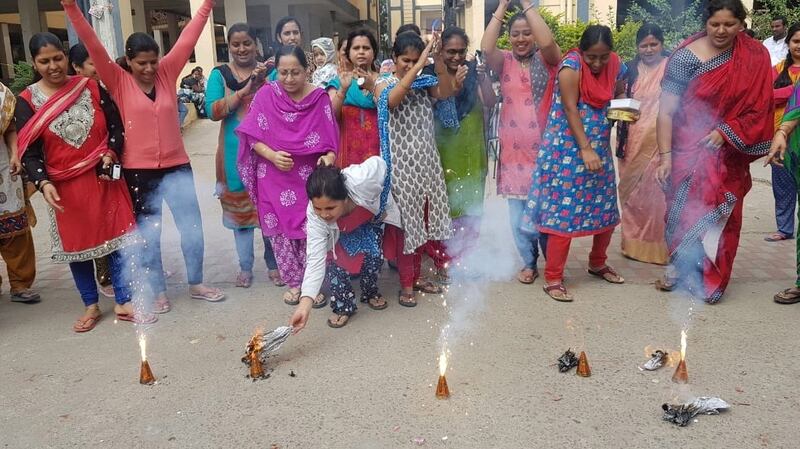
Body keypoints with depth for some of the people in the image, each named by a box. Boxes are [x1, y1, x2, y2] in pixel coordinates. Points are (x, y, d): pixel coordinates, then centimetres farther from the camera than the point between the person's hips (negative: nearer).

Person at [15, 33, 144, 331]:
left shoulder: (91, 88, 1)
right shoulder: (27, 101, -1)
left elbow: (116, 126, 6)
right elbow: (29, 151, -4)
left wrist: (110, 154, -11)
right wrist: (43, 183, -19)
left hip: (105, 180, 1)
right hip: (65, 187, 0)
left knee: (118, 238, 3)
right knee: (76, 244, 9)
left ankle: (123, 303, 16)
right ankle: (91, 306, 25)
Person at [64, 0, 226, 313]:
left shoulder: (167, 72, 3)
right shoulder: (118, 82, -3)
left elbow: (188, 38, 0)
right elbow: (93, 47, -13)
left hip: (177, 165, 2)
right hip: (139, 170, -2)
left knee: (191, 224, 8)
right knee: (148, 232, 8)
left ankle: (196, 284, 25)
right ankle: (159, 292, 21)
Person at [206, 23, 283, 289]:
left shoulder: (269, 71, 3)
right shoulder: (219, 74, 2)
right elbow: (212, 111, -12)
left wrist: (264, 81, -21)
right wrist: (245, 90, -19)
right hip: (236, 153, 0)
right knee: (240, 207, 9)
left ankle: (273, 264, 22)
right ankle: (245, 267, 22)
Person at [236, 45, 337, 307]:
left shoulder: (319, 98, -5)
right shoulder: (266, 95, -5)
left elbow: (331, 138, -3)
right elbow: (252, 136, -5)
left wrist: (329, 157, -22)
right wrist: (272, 155, -20)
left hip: (310, 177, 0)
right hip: (275, 178, 1)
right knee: (281, 229, 8)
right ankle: (294, 282, 24)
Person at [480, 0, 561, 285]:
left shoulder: (547, 60, 1)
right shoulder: (504, 62, 5)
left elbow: (547, 41, -22)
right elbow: (486, 48, -16)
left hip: (544, 147, -2)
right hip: (514, 149, 2)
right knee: (518, 211, 8)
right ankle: (529, 263, 24)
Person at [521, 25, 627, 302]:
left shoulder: (616, 66, 3)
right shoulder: (571, 65, -15)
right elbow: (571, 110, -19)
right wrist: (585, 150, -24)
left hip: (600, 149, 6)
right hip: (568, 150, -6)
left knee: (606, 210, 13)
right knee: (564, 211, -6)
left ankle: (597, 263, 36)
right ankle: (552, 279, 2)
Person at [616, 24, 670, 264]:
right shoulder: (630, 70, 12)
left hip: (661, 141, -4)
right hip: (633, 141, 4)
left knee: (658, 193, -4)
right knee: (631, 192, 7)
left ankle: (658, 245, 8)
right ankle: (633, 243, 19)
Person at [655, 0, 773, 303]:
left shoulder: (755, 56, -3)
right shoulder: (686, 57, -12)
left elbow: (758, 108, -2)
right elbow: (666, 111, -15)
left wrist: (725, 132, -15)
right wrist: (665, 156, -19)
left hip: (729, 154, 2)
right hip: (689, 150, -2)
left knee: (722, 215, 8)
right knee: (685, 212, 6)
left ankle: (711, 278, 24)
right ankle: (680, 267, 27)